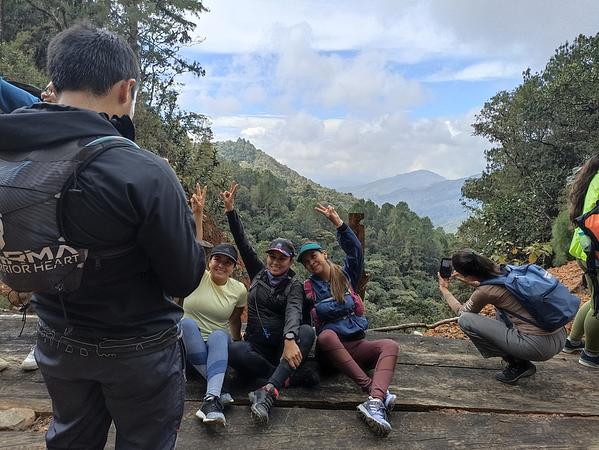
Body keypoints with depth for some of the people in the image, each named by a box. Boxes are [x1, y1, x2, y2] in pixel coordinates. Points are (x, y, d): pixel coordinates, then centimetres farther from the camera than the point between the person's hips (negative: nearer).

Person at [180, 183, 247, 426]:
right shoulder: (199, 277, -7)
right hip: (189, 340, 0)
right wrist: (198, 213, -34)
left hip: (218, 341, 0)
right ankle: (219, 391, -36)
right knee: (187, 322, -35)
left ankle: (212, 398, -51)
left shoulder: (239, 289, -2)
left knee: (219, 335, -36)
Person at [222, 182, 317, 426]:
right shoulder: (259, 274, 11)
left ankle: (268, 391, -47)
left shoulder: (294, 285, 0)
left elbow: (293, 312, -20)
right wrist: (230, 210, -5)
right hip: (256, 346, 2)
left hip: (283, 346, -1)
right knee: (233, 351, -33)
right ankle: (290, 377, -25)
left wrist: (290, 339, -41)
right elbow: (243, 243, 3)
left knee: (307, 332, -34)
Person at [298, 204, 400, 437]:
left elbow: (355, 250, -6)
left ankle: (375, 401, -49)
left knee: (390, 345, -25)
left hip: (356, 346, 3)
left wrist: (336, 221, -14)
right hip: (329, 348, -2)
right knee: (327, 336, -36)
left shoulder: (346, 276, 11)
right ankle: (376, 390, -40)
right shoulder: (307, 289, 7)